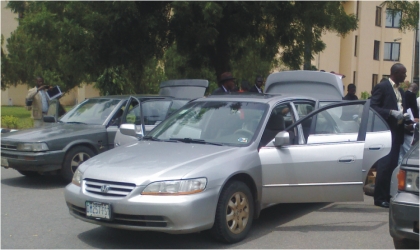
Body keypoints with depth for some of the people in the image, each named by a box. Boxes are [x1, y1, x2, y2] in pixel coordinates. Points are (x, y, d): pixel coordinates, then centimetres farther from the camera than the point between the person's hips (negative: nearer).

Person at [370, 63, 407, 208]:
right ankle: (380, 198, -1)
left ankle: (388, 195, 14)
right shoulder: (382, 87, -5)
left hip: (397, 132, 8)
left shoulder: (400, 91, 20)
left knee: (392, 165, 7)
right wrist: (391, 112, -21)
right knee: (385, 165, -7)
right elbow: (373, 107, -12)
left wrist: (404, 117, 5)